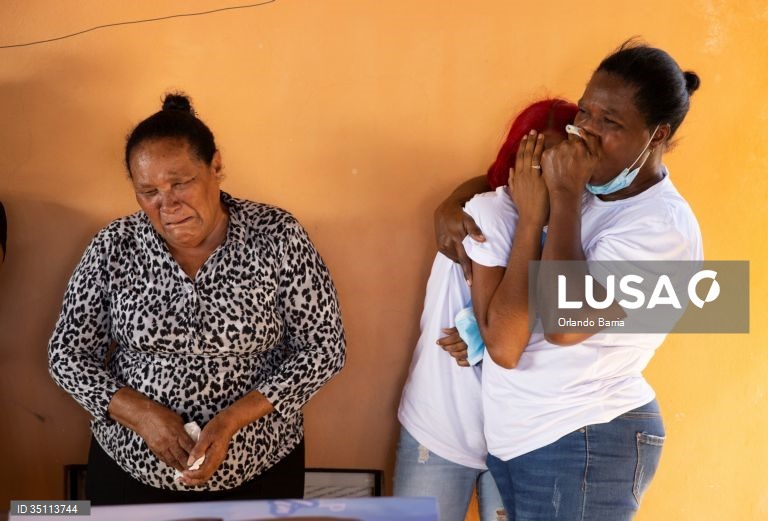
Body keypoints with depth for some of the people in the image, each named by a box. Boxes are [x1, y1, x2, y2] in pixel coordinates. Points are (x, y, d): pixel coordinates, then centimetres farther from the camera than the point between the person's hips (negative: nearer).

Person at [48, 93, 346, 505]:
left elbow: (323, 347, -10)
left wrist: (233, 418, -21)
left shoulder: (276, 236, -12)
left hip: (258, 471, -1)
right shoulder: (113, 248, -7)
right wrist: (141, 414, -17)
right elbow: (67, 355, -1)